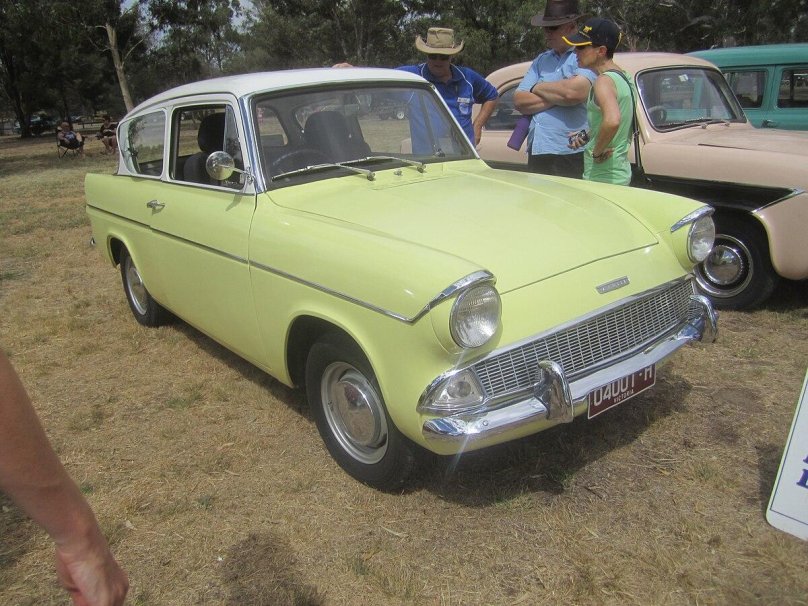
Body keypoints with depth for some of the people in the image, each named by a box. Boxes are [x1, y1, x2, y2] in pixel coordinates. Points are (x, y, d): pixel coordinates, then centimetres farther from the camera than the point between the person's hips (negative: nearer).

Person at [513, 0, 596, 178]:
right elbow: (519, 101, 8)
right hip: (536, 153, 6)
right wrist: (558, 96, -6)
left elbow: (574, 92, -20)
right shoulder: (541, 60, 19)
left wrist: (538, 88, -2)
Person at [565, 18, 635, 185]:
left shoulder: (604, 81, -18)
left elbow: (612, 120, -37)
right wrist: (586, 137, 13)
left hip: (603, 179, -10)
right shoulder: (623, 76, 12)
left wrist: (597, 151, -22)